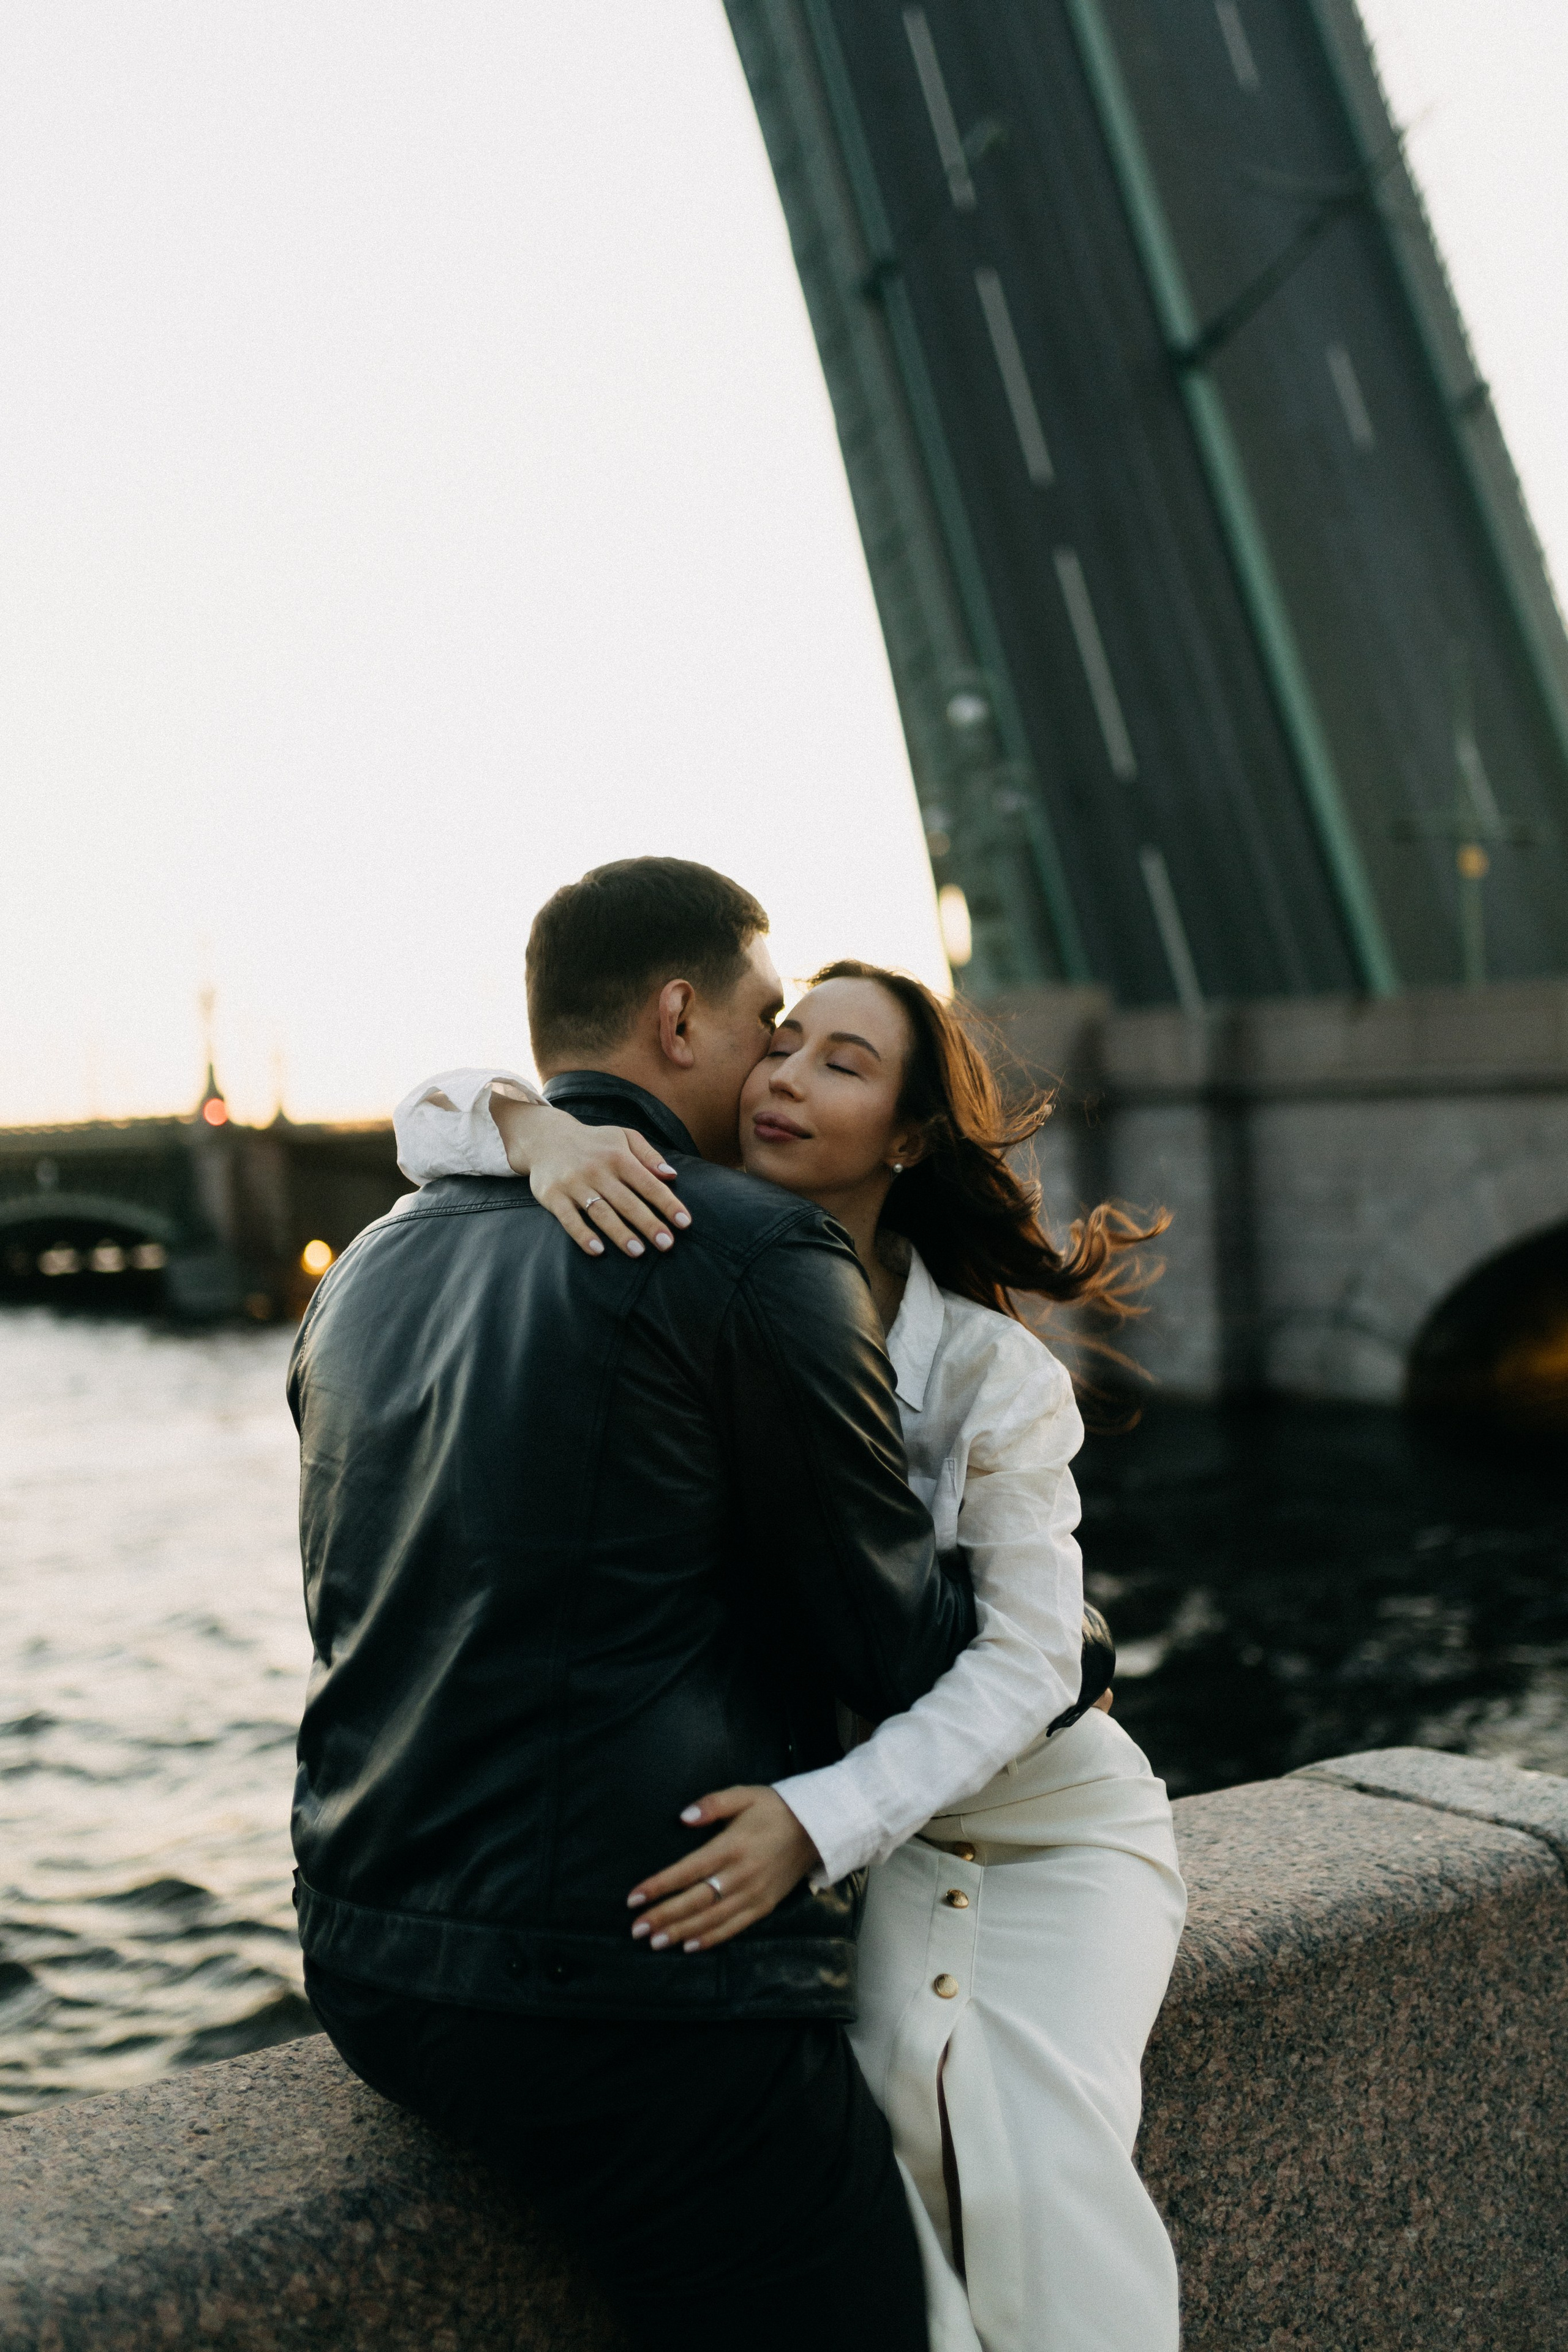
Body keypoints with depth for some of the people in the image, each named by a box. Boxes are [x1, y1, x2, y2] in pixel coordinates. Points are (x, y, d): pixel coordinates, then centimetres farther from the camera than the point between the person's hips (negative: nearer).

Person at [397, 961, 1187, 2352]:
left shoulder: (996, 1373, -18)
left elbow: (1023, 1665, -20)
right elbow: (434, 1118, -10)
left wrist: (818, 1821, -35)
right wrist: (539, 1130, -34)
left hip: (1047, 1815, -1)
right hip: (849, 1828, 2)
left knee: (1037, 2158, -22)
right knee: (874, 2108, -24)